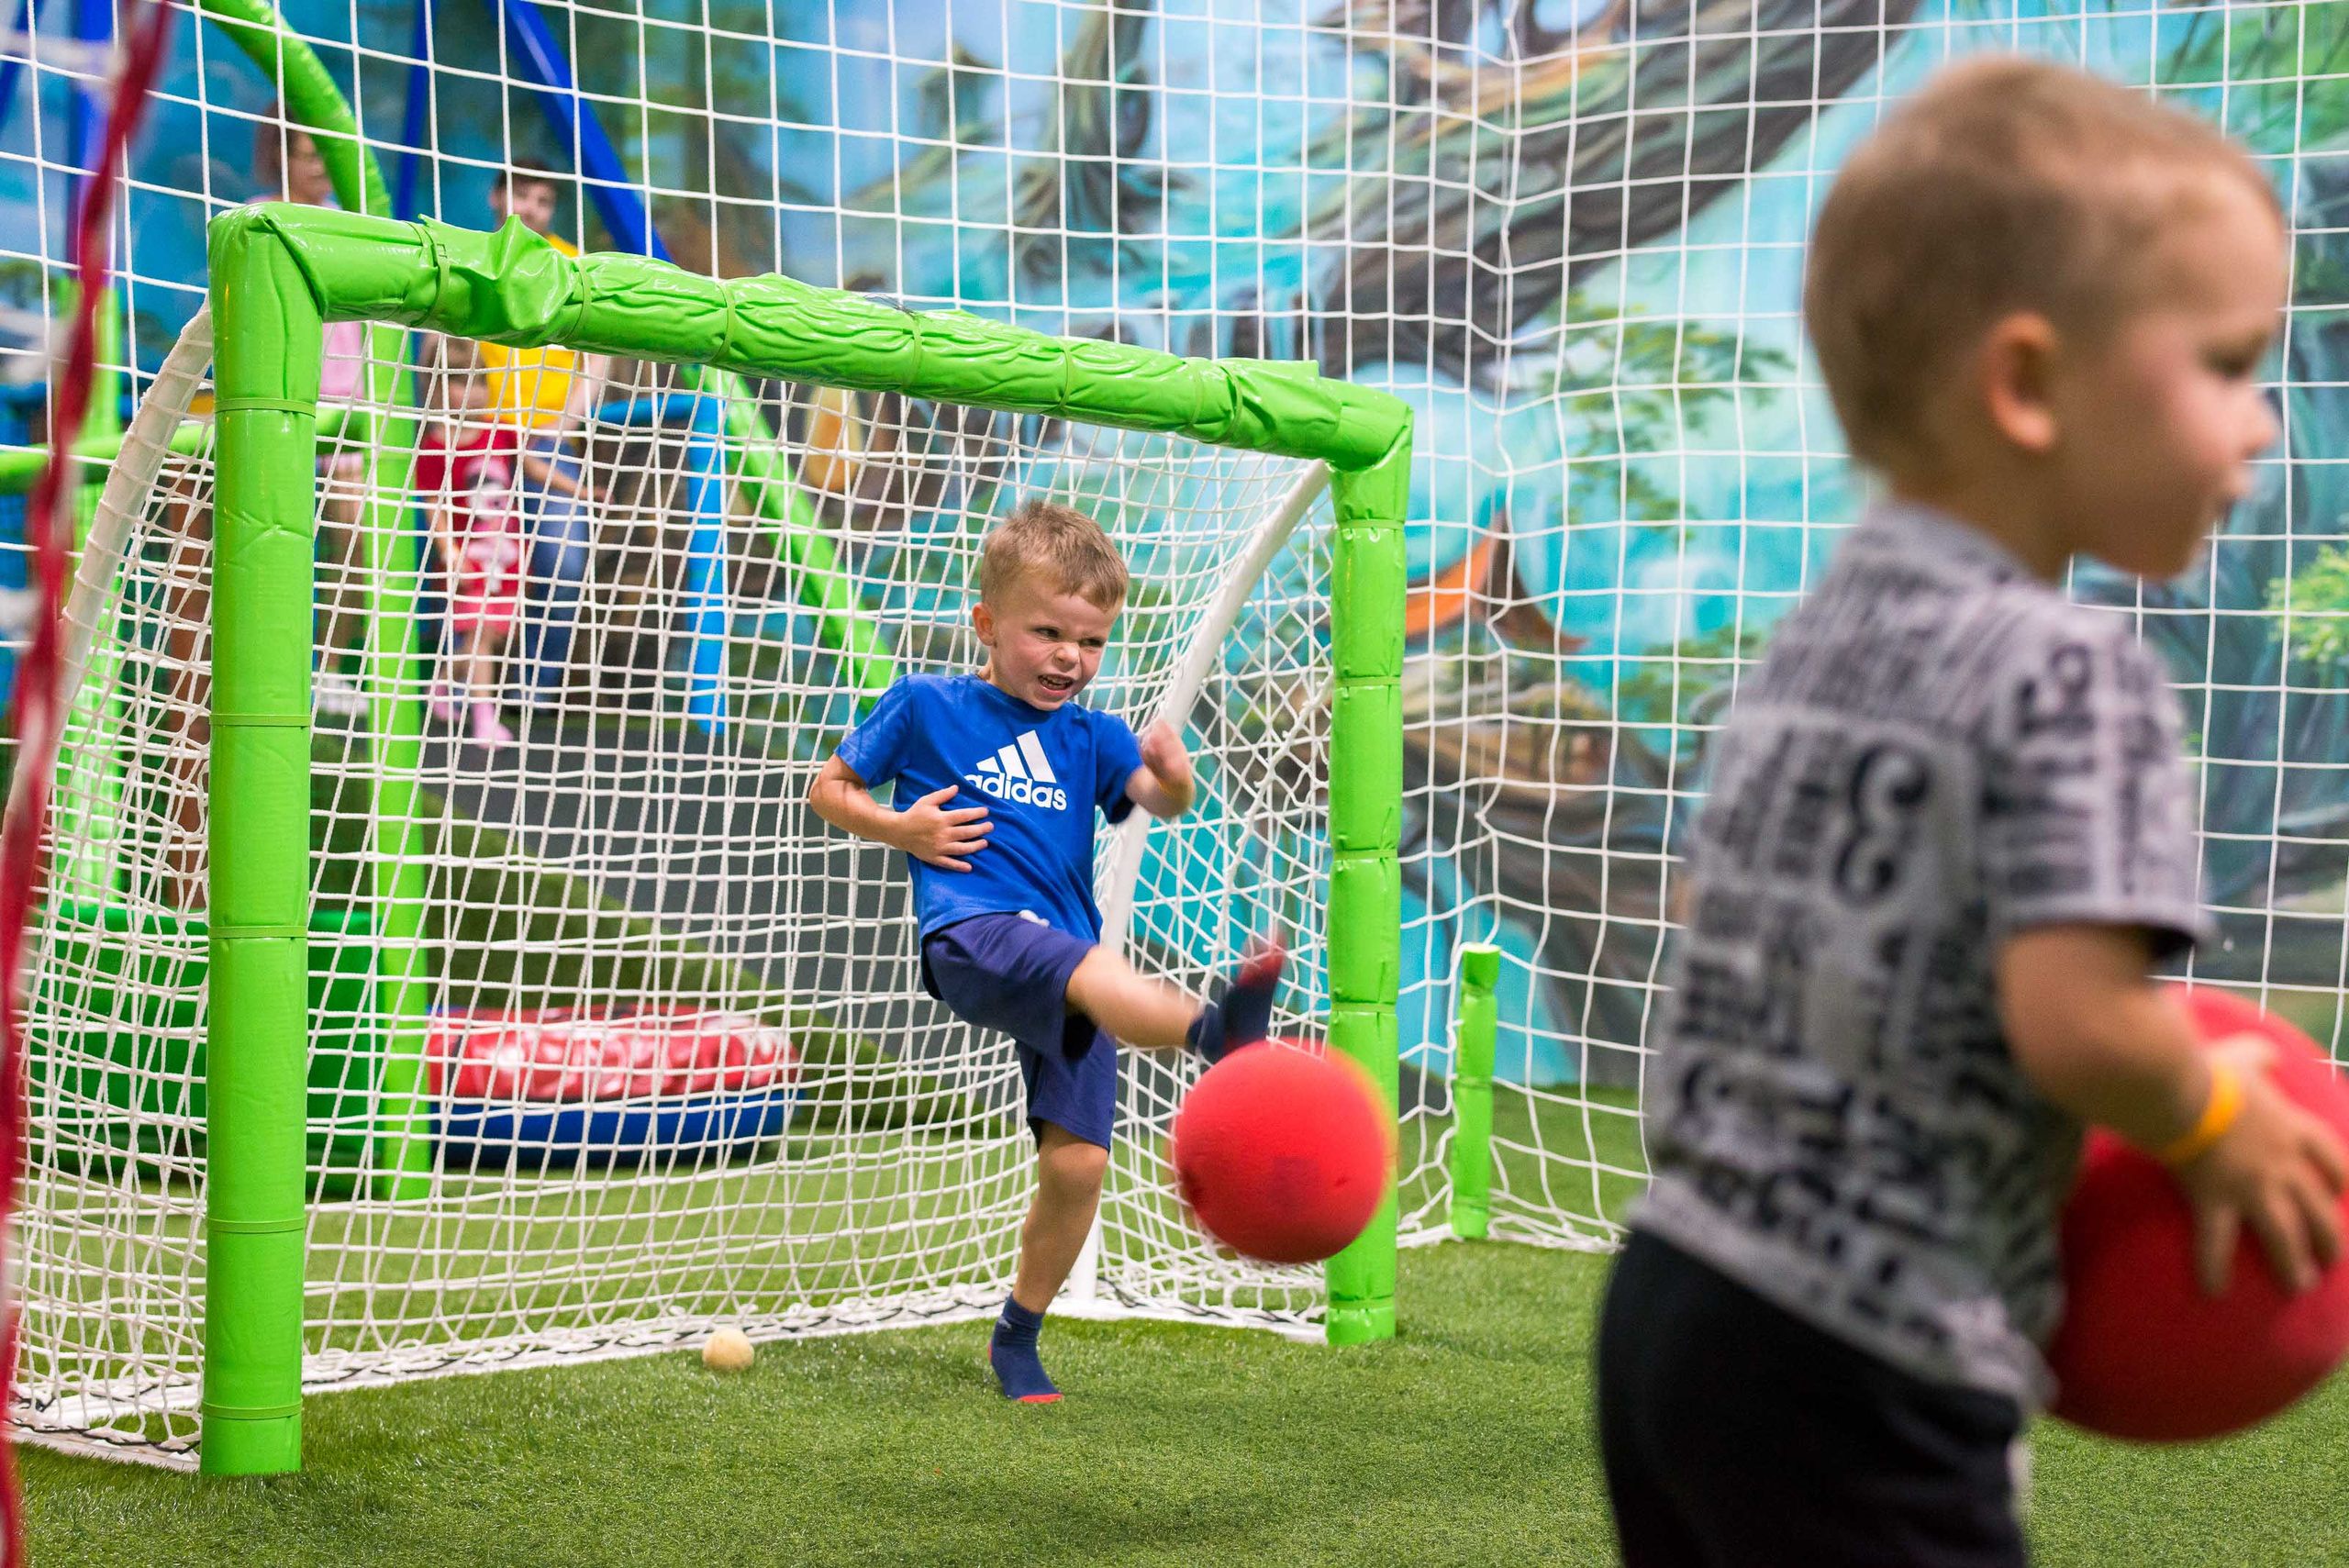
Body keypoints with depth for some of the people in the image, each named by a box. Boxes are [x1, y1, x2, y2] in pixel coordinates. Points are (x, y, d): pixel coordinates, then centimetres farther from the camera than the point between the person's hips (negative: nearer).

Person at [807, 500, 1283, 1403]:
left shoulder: (1089, 738, 19)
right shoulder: (924, 707, 12)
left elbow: (1156, 798, 1)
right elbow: (828, 791, 17)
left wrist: (1174, 780, -23)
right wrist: (901, 829, -1)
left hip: (1071, 971, 5)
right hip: (971, 936, -5)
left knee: (1077, 1161, -5)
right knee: (1089, 969, -38)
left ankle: (1018, 1337, 16)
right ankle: (1217, 1031, -70)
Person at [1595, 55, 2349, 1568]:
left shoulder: (1818, 633, 10)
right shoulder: (2072, 676, -16)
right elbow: (2079, 1021, -24)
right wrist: (2218, 1126, -4)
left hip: (1671, 1291, 9)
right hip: (1857, 1383, -8)